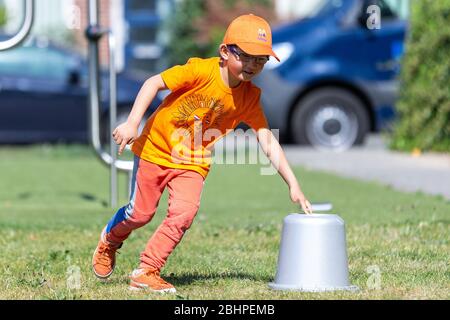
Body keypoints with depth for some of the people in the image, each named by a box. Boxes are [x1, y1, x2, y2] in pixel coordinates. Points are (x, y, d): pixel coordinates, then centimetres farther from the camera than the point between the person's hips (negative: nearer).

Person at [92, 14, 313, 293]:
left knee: (184, 213, -17)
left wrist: (293, 185, -13)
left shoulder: (249, 97, -9)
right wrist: (132, 123, -32)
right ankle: (109, 241, 39)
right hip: (156, 150, -3)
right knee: (140, 214, 4)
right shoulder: (201, 71, -23)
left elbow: (268, 141, -8)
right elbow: (154, 83, -22)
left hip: (193, 164, 3)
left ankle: (146, 273, -4)